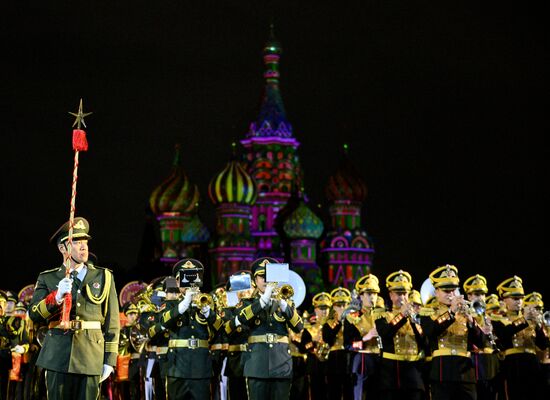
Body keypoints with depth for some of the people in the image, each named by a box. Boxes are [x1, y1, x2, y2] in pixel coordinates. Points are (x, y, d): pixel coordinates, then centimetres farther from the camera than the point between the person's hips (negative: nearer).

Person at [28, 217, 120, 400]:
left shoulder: (103, 277, 9)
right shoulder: (47, 278, 9)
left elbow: (112, 322, 8)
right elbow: (34, 315, -3)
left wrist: (110, 360, 4)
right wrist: (57, 296, -19)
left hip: (91, 357, 0)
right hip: (58, 357, 0)